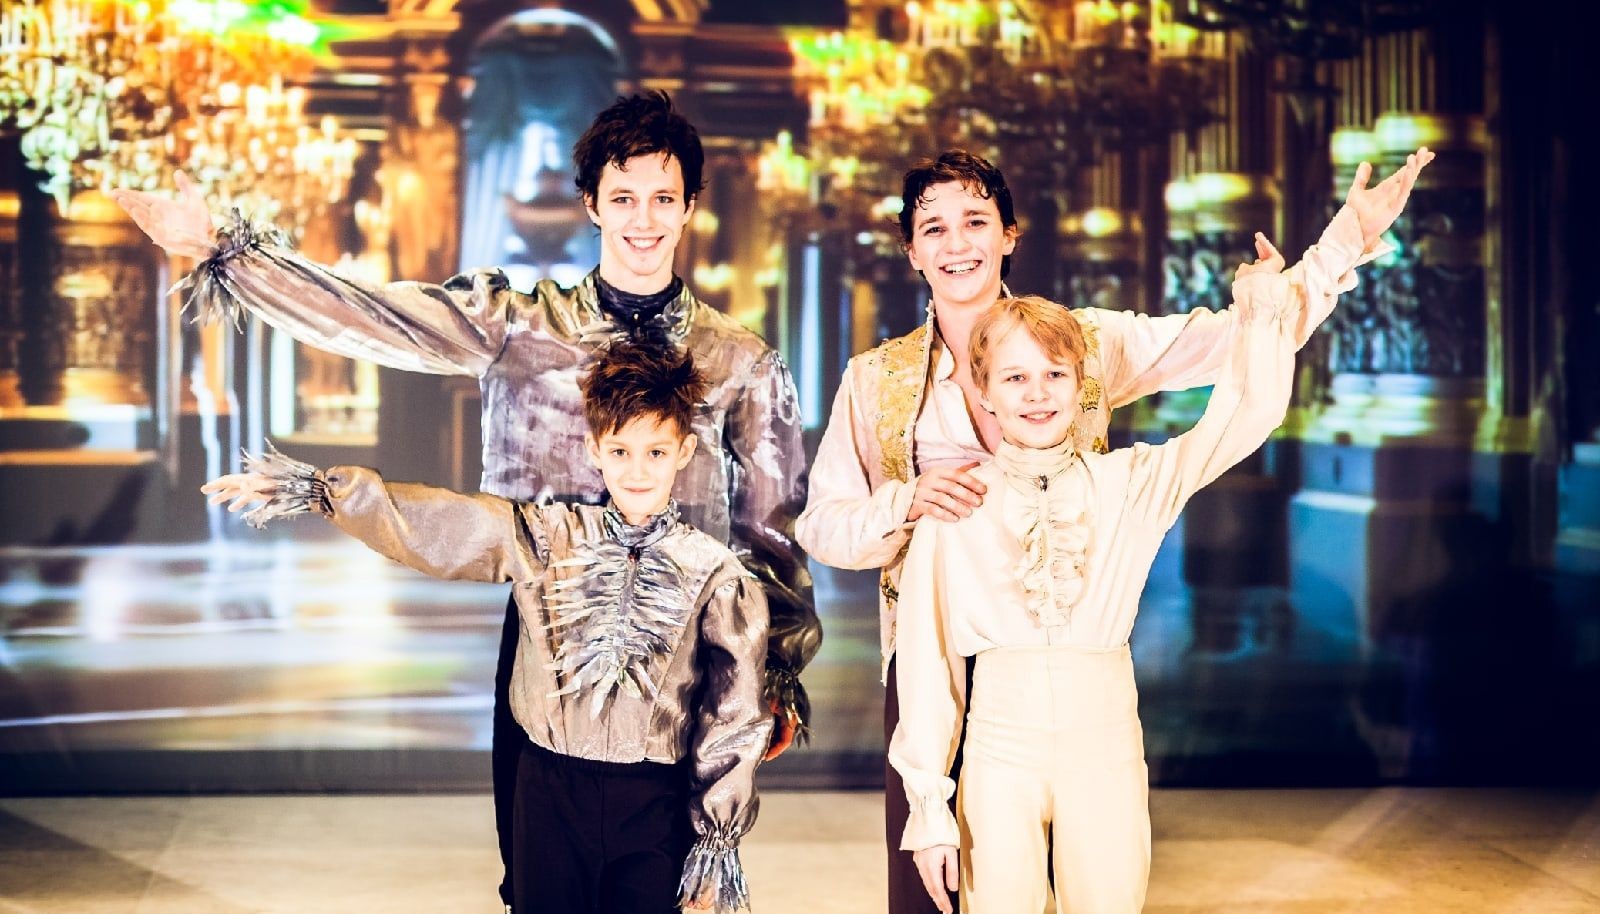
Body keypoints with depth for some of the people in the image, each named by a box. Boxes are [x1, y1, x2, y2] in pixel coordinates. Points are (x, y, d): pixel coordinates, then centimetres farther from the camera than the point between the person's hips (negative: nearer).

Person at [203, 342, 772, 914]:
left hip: (653, 804, -1)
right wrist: (317, 491, -14)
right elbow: (426, 522, -4)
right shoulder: (546, 538, 0)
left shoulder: (715, 573, -4)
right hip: (551, 789, 2)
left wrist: (718, 839, 0)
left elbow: (734, 713, -1)